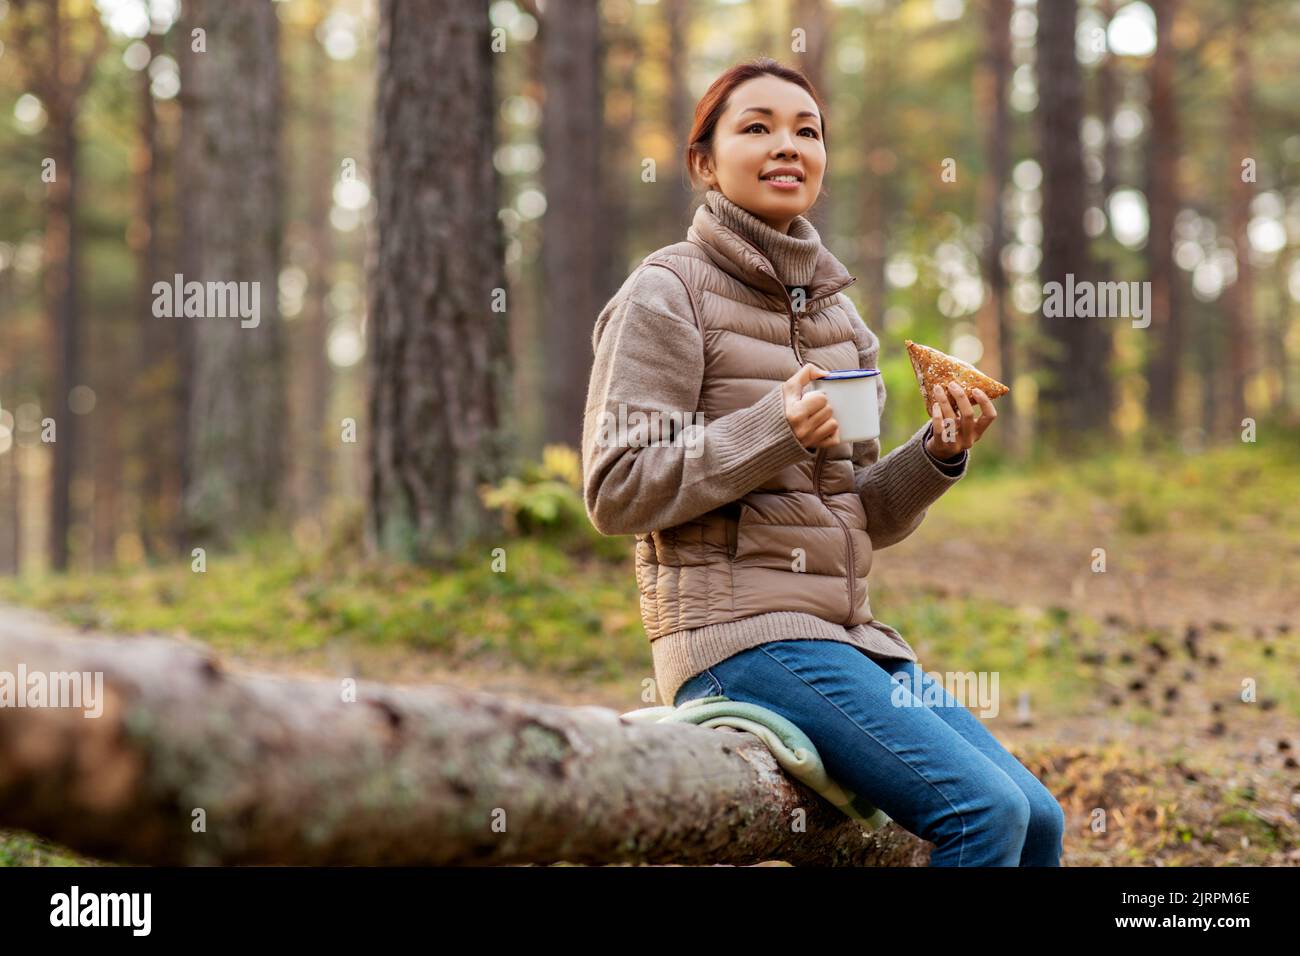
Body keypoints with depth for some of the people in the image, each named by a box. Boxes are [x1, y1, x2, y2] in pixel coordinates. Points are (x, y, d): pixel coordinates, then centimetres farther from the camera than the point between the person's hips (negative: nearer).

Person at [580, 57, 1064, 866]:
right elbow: (616, 491, -11)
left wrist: (939, 455, -1)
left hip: (846, 632, 8)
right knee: (986, 810, -19)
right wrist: (775, 429, -20)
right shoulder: (668, 293, -4)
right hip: (738, 631, -7)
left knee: (1039, 820, 0)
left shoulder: (835, 310, 16)